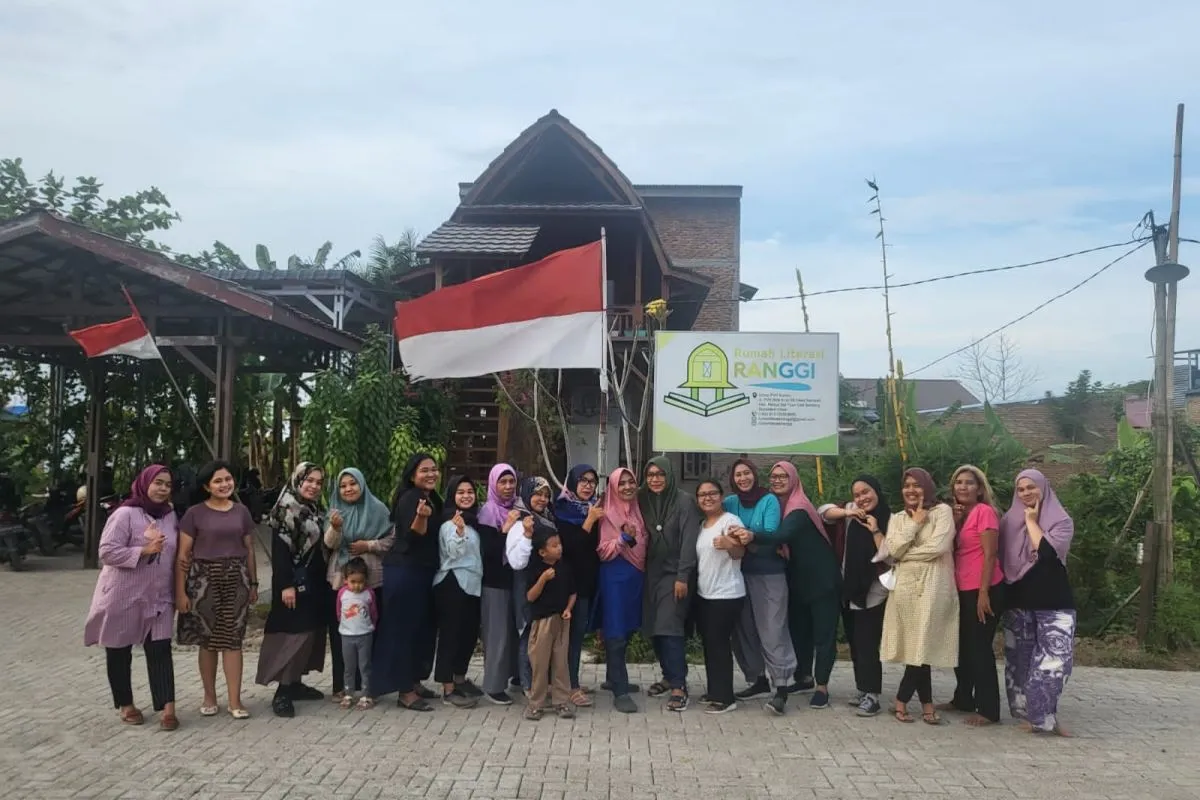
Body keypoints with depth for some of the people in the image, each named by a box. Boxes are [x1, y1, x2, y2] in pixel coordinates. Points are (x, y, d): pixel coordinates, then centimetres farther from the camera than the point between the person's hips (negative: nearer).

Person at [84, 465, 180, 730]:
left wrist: (177, 589, 8)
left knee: (160, 649, -4)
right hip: (124, 596, -4)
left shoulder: (170, 515, 7)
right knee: (119, 651, 9)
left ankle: (167, 707, -7)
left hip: (159, 596, 4)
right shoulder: (125, 514, -11)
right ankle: (125, 705, 23)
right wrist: (144, 551, -24)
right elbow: (107, 552, -17)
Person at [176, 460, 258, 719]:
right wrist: (180, 591, -8)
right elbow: (183, 555, -4)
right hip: (204, 581, -2)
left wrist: (253, 584, 11)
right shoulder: (195, 513, -3)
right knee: (208, 641, 8)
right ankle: (209, 697, 22)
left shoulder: (242, 511, 7)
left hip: (236, 580, 2)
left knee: (233, 640, 2)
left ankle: (235, 700, 6)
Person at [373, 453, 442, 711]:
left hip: (424, 573, 10)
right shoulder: (409, 498, -15)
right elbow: (412, 538, -24)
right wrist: (421, 516, -38)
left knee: (423, 627, 13)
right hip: (404, 573, -9)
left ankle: (414, 681, 24)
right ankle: (405, 692, 0)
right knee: (403, 628, -4)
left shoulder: (433, 498, 13)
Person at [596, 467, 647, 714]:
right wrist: (624, 538, -24)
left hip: (636, 575, 7)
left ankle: (615, 679, 30)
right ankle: (620, 692, -8)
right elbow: (602, 551, -13)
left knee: (627, 630, 14)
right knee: (616, 634, -8)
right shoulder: (607, 514, -8)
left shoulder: (637, 511, 11)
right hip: (615, 576, -7)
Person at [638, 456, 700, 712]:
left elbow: (689, 540, -12)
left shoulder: (684, 501, -8)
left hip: (674, 573, -5)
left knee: (670, 628, -12)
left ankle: (679, 685, -7)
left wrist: (682, 576, -16)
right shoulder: (644, 501, 8)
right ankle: (669, 676, 21)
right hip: (652, 574, 5)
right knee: (654, 628, 6)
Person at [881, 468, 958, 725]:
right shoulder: (897, 518, 14)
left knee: (922, 647, -2)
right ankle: (926, 704, 11)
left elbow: (938, 546, -12)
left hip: (932, 587, -3)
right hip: (905, 588, 3)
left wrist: (904, 554, -4)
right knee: (918, 648, 2)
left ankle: (901, 701, 10)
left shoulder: (942, 511, 2)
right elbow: (893, 550, -2)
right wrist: (914, 524, -4)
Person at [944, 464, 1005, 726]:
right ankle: (963, 699, 28)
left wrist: (983, 593, -19)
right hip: (962, 591, 9)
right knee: (962, 646, 16)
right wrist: (954, 523, -4)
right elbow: (951, 550, 9)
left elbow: (989, 555, -16)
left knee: (980, 648, -4)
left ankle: (988, 710, 4)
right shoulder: (960, 514, 14)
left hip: (983, 591, -8)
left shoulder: (984, 511, -11)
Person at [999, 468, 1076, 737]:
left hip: (1054, 602, -3)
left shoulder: (1062, 521, -1)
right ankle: (1030, 712, 13)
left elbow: (1046, 551, -17)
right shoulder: (1009, 521, 9)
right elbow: (1000, 558, 14)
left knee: (1056, 658, -11)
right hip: (1018, 601, 3)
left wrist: (1032, 521, -9)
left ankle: (1042, 713, 1)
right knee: (1020, 659, 3)